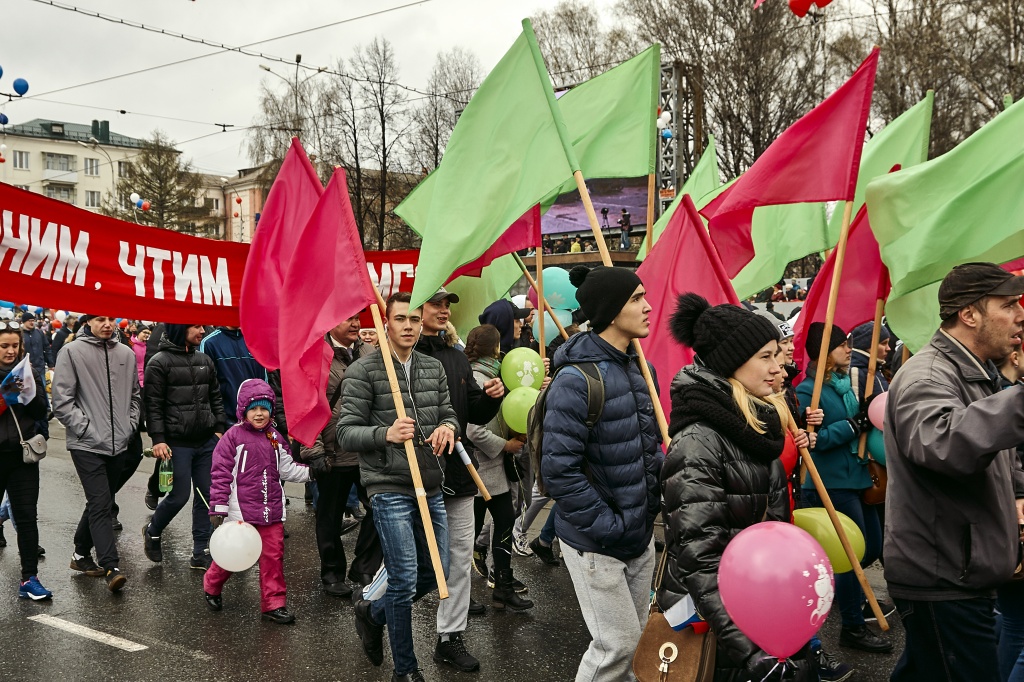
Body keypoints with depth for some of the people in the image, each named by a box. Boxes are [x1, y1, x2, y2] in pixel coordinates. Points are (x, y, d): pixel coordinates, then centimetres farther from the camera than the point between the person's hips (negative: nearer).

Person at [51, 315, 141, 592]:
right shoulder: (72, 352, -5)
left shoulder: (126, 354, 9)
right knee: (100, 504, -11)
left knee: (99, 502, 15)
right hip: (87, 445, -5)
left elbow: (135, 394, 19)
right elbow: (61, 399, -8)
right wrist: (85, 427, -12)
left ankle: (81, 553, 32)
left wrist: (131, 424, 7)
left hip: (119, 444, 5)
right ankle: (111, 567, -10)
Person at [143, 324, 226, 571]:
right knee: (179, 496, -2)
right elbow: (153, 405, -9)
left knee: (206, 496, 6)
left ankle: (201, 553, 14)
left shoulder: (204, 360, 11)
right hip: (178, 444, -6)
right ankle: (152, 532, 27)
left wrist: (219, 428, 9)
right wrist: (158, 439, -15)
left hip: (207, 442, 6)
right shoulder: (160, 363, -7)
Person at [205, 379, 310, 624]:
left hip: (271, 511, 4)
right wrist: (218, 508, -12)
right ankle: (211, 586, 37)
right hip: (241, 510, -4)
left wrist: (310, 471, -1)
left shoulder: (275, 439, 8)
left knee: (273, 555, 3)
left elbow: (287, 469, 14)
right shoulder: (233, 436, -7)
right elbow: (220, 473, -9)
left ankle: (273, 604, 11)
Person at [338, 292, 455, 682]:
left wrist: (448, 427, -8)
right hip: (389, 489, -6)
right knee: (405, 580, -4)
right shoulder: (363, 371, -8)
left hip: (431, 489, 6)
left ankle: (372, 612, 40)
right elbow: (346, 434, -9)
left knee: (435, 572, 14)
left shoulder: (434, 368, 10)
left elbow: (449, 414, 16)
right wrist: (385, 434, -26)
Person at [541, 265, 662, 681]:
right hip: (596, 543, -8)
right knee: (617, 644, -1)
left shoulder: (638, 367, 6)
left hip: (640, 533, 8)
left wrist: (658, 492, 4)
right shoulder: (577, 379, -22)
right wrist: (608, 526, -21)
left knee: (635, 636, 19)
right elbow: (558, 470, -24)